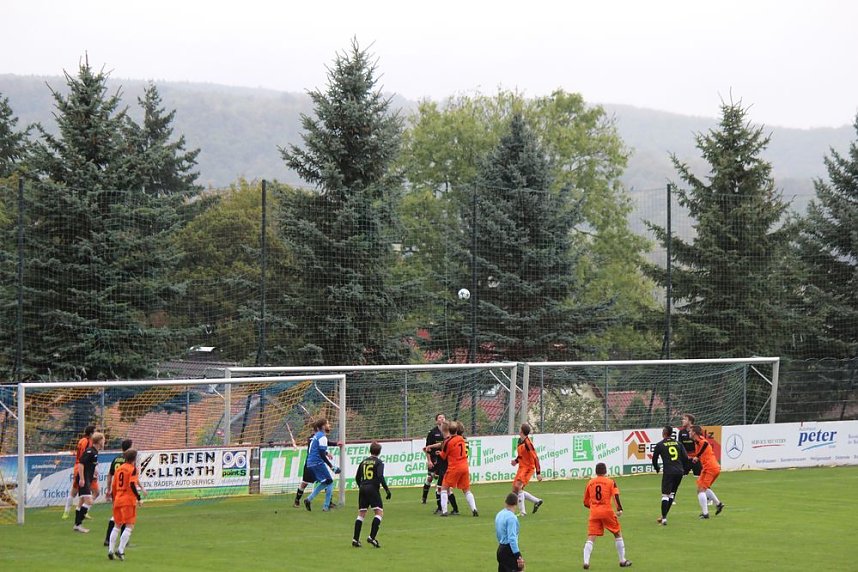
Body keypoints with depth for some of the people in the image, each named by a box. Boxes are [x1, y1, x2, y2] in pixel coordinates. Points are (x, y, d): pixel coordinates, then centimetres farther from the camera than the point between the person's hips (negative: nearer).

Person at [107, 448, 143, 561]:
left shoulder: (119, 468, 13)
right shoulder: (132, 469, -7)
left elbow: (113, 486, 15)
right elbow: (132, 484, -19)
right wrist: (138, 498, -15)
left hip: (118, 500, 7)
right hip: (129, 500, -7)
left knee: (117, 525, 16)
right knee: (129, 526, -3)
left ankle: (110, 550, 10)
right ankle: (120, 550, -13)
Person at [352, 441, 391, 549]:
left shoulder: (363, 462, 13)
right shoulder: (378, 462, -2)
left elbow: (357, 477, 15)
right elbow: (380, 477, -15)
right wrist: (387, 489, -11)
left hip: (363, 488, 6)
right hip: (373, 489, -6)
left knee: (361, 514, 10)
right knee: (379, 512, -3)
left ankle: (355, 539, 7)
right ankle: (372, 537, -17)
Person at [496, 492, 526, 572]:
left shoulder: (499, 515, 11)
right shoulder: (511, 517, -17)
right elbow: (512, 539, -22)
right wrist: (518, 556, -23)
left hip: (500, 549, 9)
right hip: (509, 550, -9)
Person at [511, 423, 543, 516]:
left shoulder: (528, 443, -20)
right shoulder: (520, 441, 8)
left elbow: (535, 458, -20)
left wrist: (538, 473, -21)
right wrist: (516, 460, 6)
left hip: (528, 468, -10)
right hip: (521, 467, 10)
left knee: (518, 487, -21)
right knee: (515, 491, 9)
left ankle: (522, 511, -16)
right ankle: (537, 501, 21)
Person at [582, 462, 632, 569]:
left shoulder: (590, 483, 10)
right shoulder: (611, 482, 3)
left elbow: (586, 503, 16)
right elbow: (616, 496, -14)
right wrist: (619, 509, -17)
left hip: (594, 512, 2)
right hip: (607, 511, -2)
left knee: (590, 538, -2)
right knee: (617, 534, 16)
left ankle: (586, 562, -19)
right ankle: (622, 561, 19)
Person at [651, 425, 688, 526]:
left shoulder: (660, 445, 1)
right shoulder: (678, 443, 11)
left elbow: (654, 459, 10)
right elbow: (685, 458, 7)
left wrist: (657, 468, 29)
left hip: (668, 472, -4)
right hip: (679, 472, 4)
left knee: (665, 495, -3)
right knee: (672, 493, 15)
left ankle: (664, 518, -10)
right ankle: (664, 516, 19)